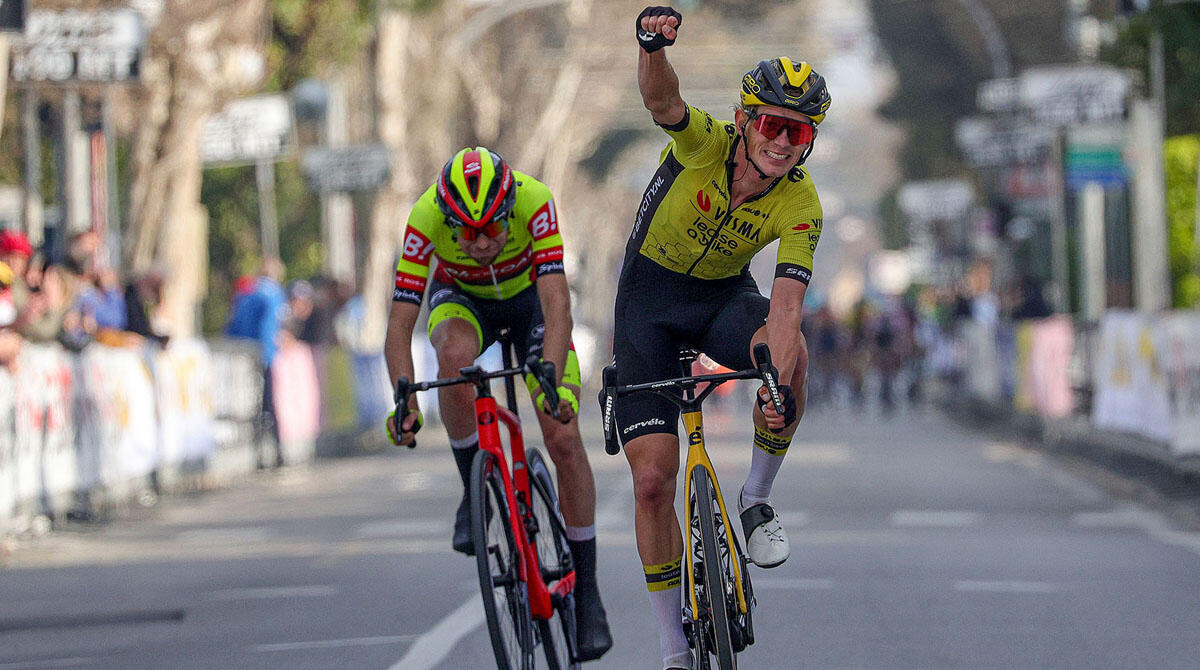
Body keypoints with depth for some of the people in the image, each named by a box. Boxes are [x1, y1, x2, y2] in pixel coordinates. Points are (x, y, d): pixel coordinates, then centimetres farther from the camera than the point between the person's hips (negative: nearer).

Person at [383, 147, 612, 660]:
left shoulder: (533, 200, -37)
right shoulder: (426, 217, -34)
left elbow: (557, 304, -41)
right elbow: (399, 324, -33)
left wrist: (550, 379, -56)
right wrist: (405, 399, -47)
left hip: (528, 296, 0)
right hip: (461, 298, 0)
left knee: (564, 438, -13)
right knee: (455, 355, -37)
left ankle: (586, 588, 0)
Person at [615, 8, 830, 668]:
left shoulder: (800, 206, -22)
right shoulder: (706, 142, -25)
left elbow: (786, 305, -32)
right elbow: (661, 100, -46)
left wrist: (779, 387, -50)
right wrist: (653, 44, -69)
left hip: (725, 296, 1)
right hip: (650, 298, -1)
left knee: (789, 351, -36)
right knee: (652, 477, -9)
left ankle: (757, 498, -12)